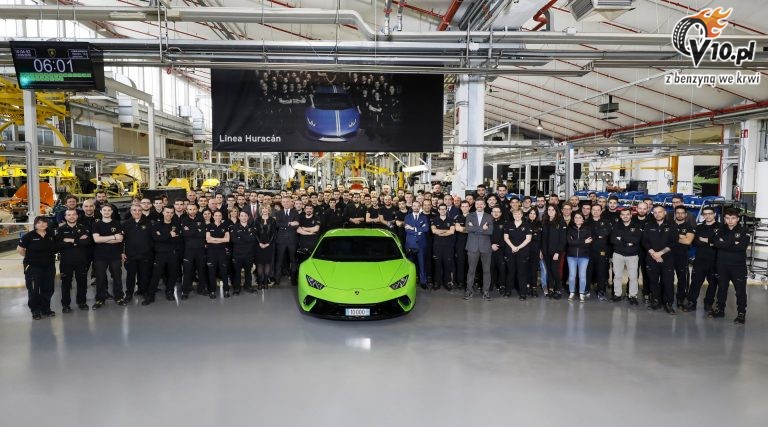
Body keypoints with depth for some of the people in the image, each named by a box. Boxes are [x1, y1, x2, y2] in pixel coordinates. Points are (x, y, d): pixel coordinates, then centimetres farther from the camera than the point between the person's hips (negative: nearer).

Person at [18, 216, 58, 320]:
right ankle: (35, 311, 13)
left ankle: (45, 309, 24)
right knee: (34, 290, 2)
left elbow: (55, 248, 19)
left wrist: (50, 257, 9)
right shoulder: (29, 236, -8)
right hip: (33, 267, -4)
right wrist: (29, 257, 0)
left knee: (48, 289, 10)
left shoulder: (51, 235, 5)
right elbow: (19, 249, -3)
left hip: (49, 267, 4)